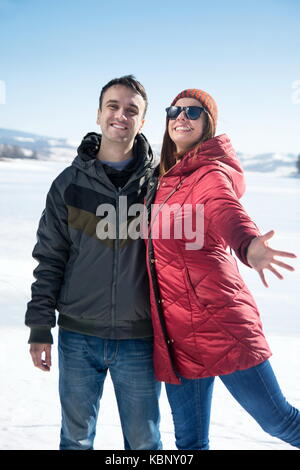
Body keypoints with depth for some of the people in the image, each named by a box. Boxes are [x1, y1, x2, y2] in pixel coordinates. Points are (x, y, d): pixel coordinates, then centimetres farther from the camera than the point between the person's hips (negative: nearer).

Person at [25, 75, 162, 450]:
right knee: (76, 439, 13)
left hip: (139, 339, -1)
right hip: (78, 338, 1)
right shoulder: (70, 183, 2)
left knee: (144, 441, 10)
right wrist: (40, 328, 0)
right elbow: (49, 260, 4)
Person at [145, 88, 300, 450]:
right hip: (174, 334, 7)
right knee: (189, 440, 11)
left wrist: (248, 246, -49)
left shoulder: (211, 173, -6)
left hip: (217, 319, -7)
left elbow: (227, 212, -30)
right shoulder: (163, 179, 15)